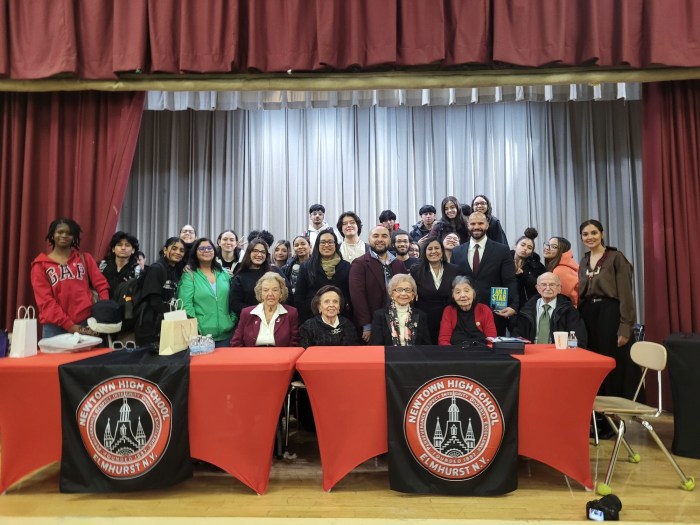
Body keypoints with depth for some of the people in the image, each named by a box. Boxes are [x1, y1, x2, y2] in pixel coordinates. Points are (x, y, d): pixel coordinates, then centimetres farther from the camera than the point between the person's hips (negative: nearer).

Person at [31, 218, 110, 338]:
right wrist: (68, 325, -11)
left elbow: (101, 284, 7)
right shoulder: (41, 264, 7)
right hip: (55, 326, -1)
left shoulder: (85, 258, 12)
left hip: (85, 323, 1)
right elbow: (44, 300, -2)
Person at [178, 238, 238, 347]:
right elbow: (186, 305, -9)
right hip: (201, 334, -4)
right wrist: (194, 329, -15)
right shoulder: (189, 275, -2)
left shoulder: (223, 273, 12)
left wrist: (233, 321, 5)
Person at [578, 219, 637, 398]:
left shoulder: (616, 257, -4)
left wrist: (625, 326, -16)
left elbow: (625, 293, -9)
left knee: (614, 368, 0)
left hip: (610, 314, -6)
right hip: (588, 315, 6)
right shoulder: (584, 261, 14)